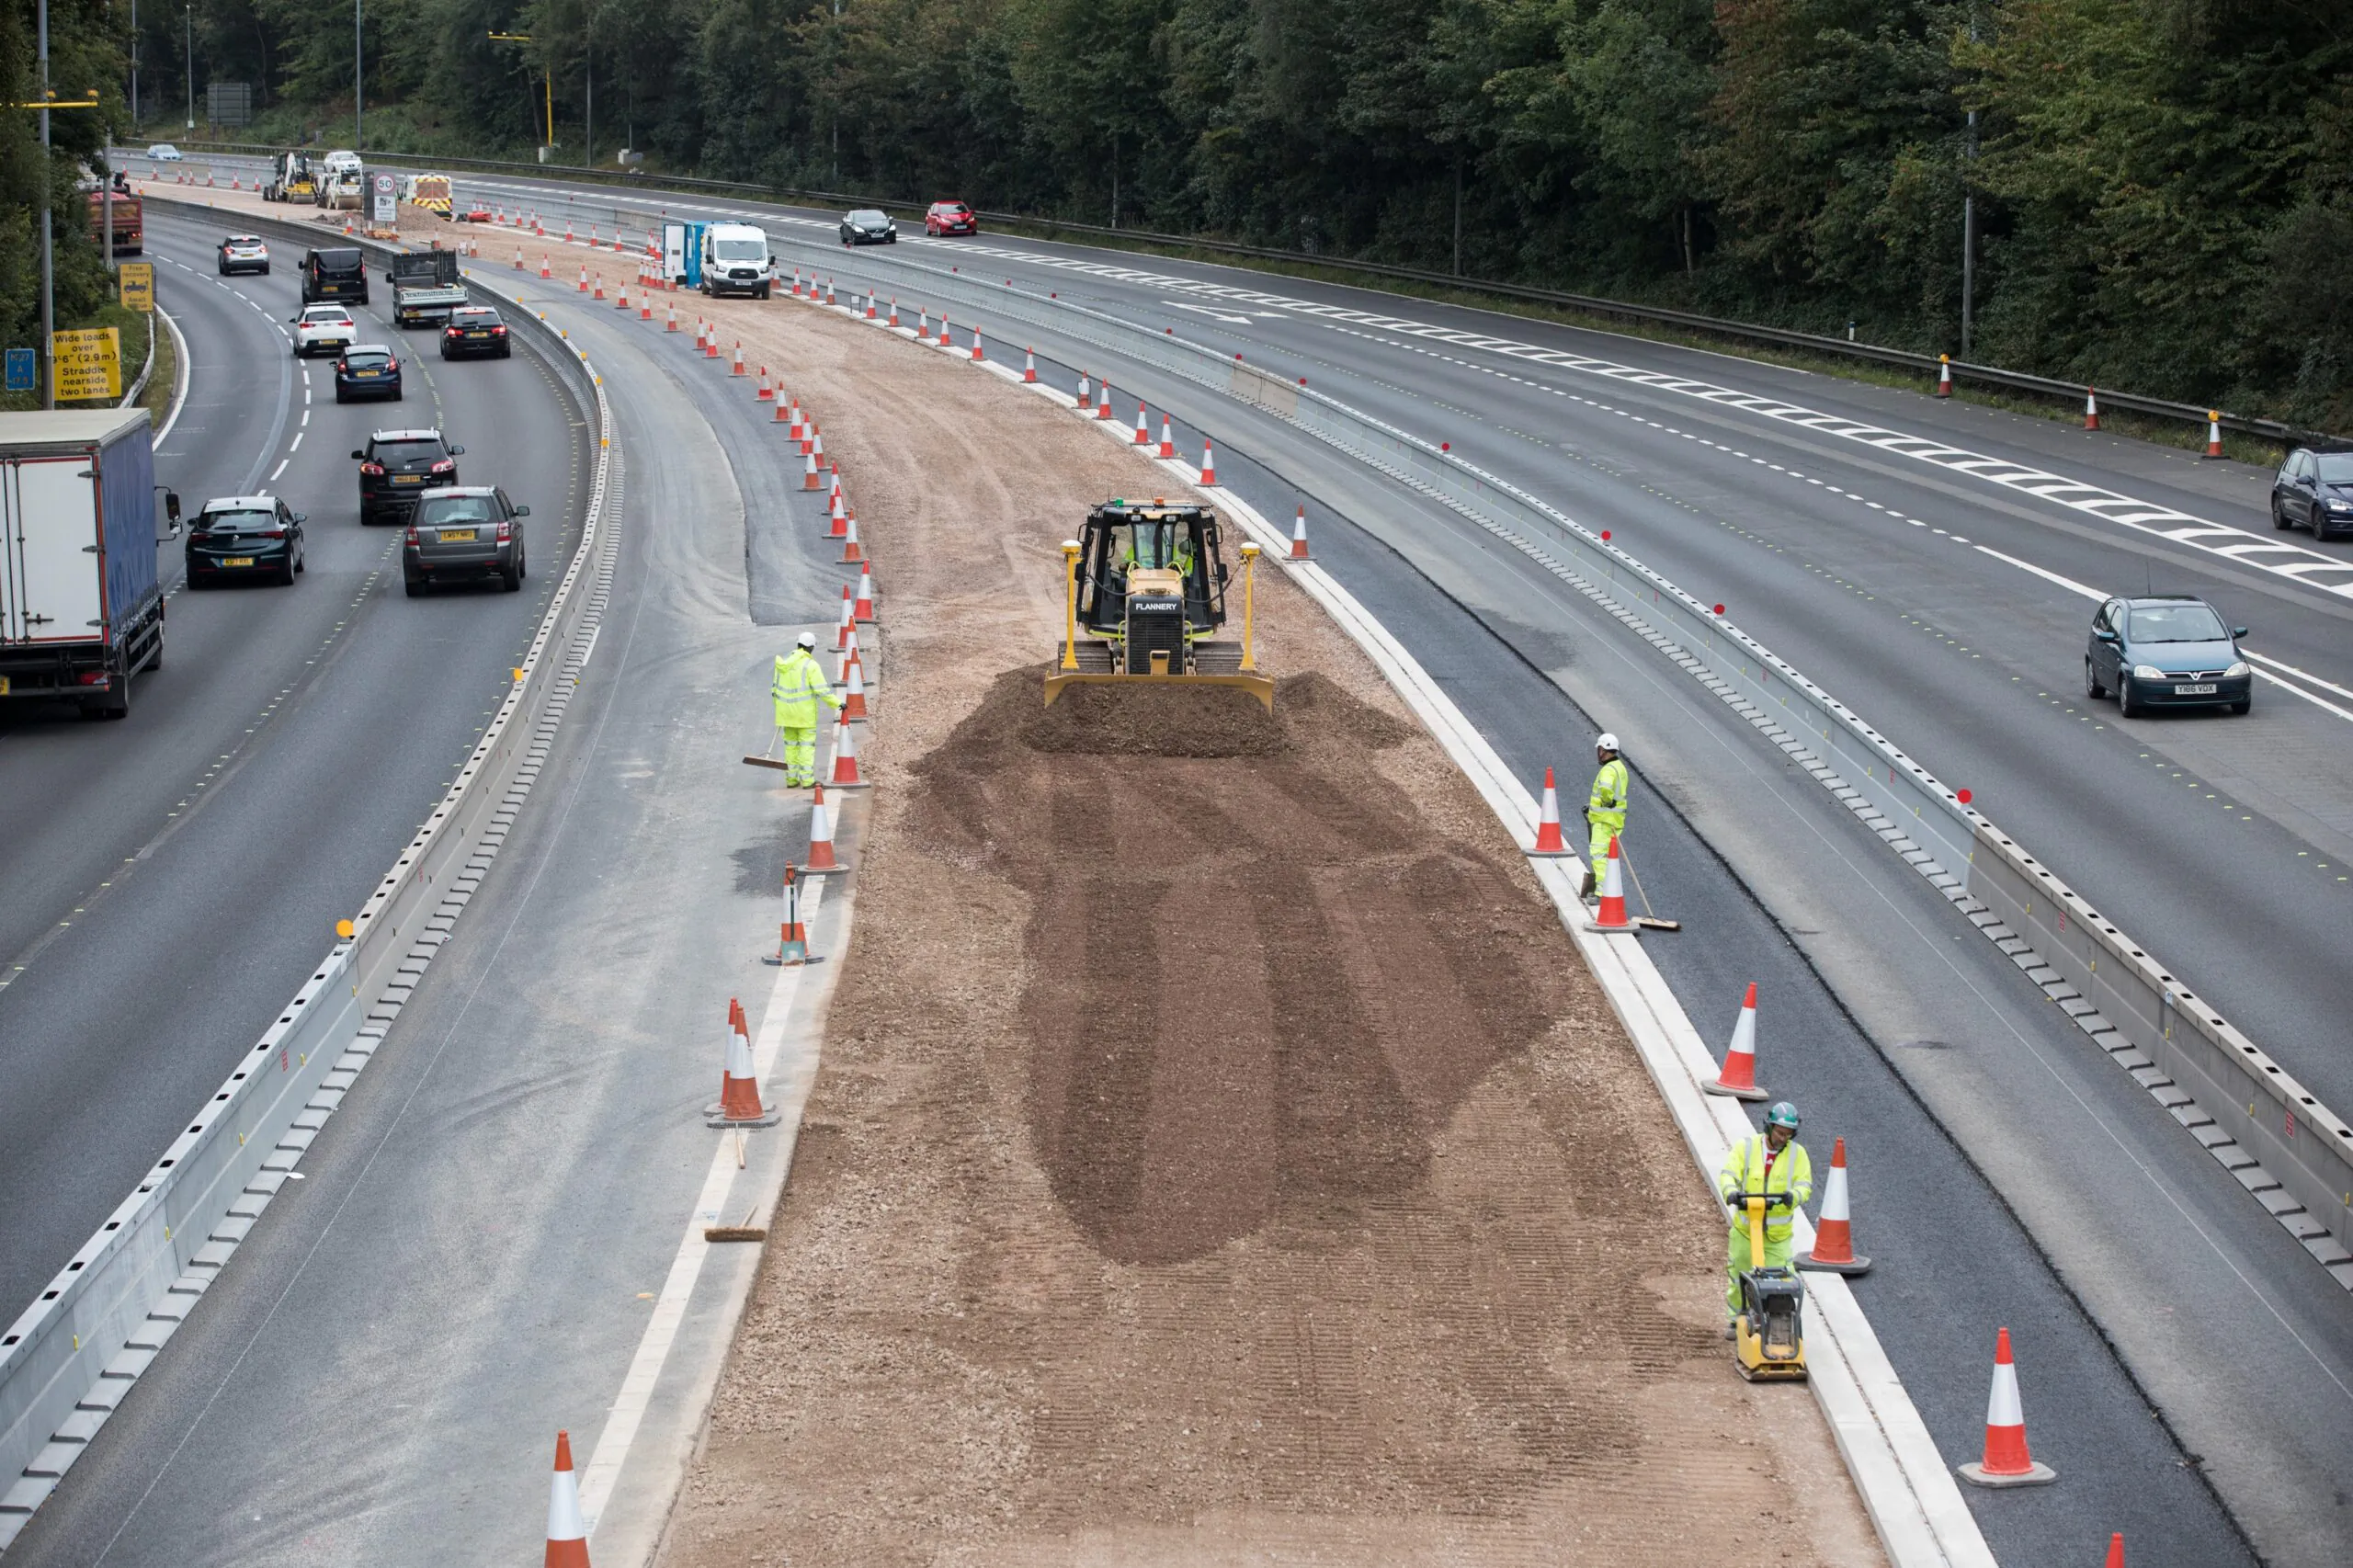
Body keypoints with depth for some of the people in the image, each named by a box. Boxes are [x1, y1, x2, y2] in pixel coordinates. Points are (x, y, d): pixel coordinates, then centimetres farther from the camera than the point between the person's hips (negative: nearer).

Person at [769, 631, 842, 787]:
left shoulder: (784, 661, 3)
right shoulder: (811, 665, -15)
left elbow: (776, 687, 9)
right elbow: (822, 690, -18)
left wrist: (779, 708, 19)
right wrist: (837, 704, -9)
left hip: (786, 710, 5)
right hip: (805, 712, -5)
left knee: (791, 744, 14)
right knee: (807, 745, 1)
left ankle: (791, 778, 16)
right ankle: (807, 780, -1)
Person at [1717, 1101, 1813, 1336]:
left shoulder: (1797, 1154, -3)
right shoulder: (1746, 1147, -6)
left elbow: (1805, 1185, -10)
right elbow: (1728, 1175, -15)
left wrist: (1793, 1196, -34)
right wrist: (1732, 1192, -38)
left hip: (1778, 1233, 0)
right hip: (1745, 1228, 1)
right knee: (1738, 1276, 13)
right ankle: (1736, 1320, 30)